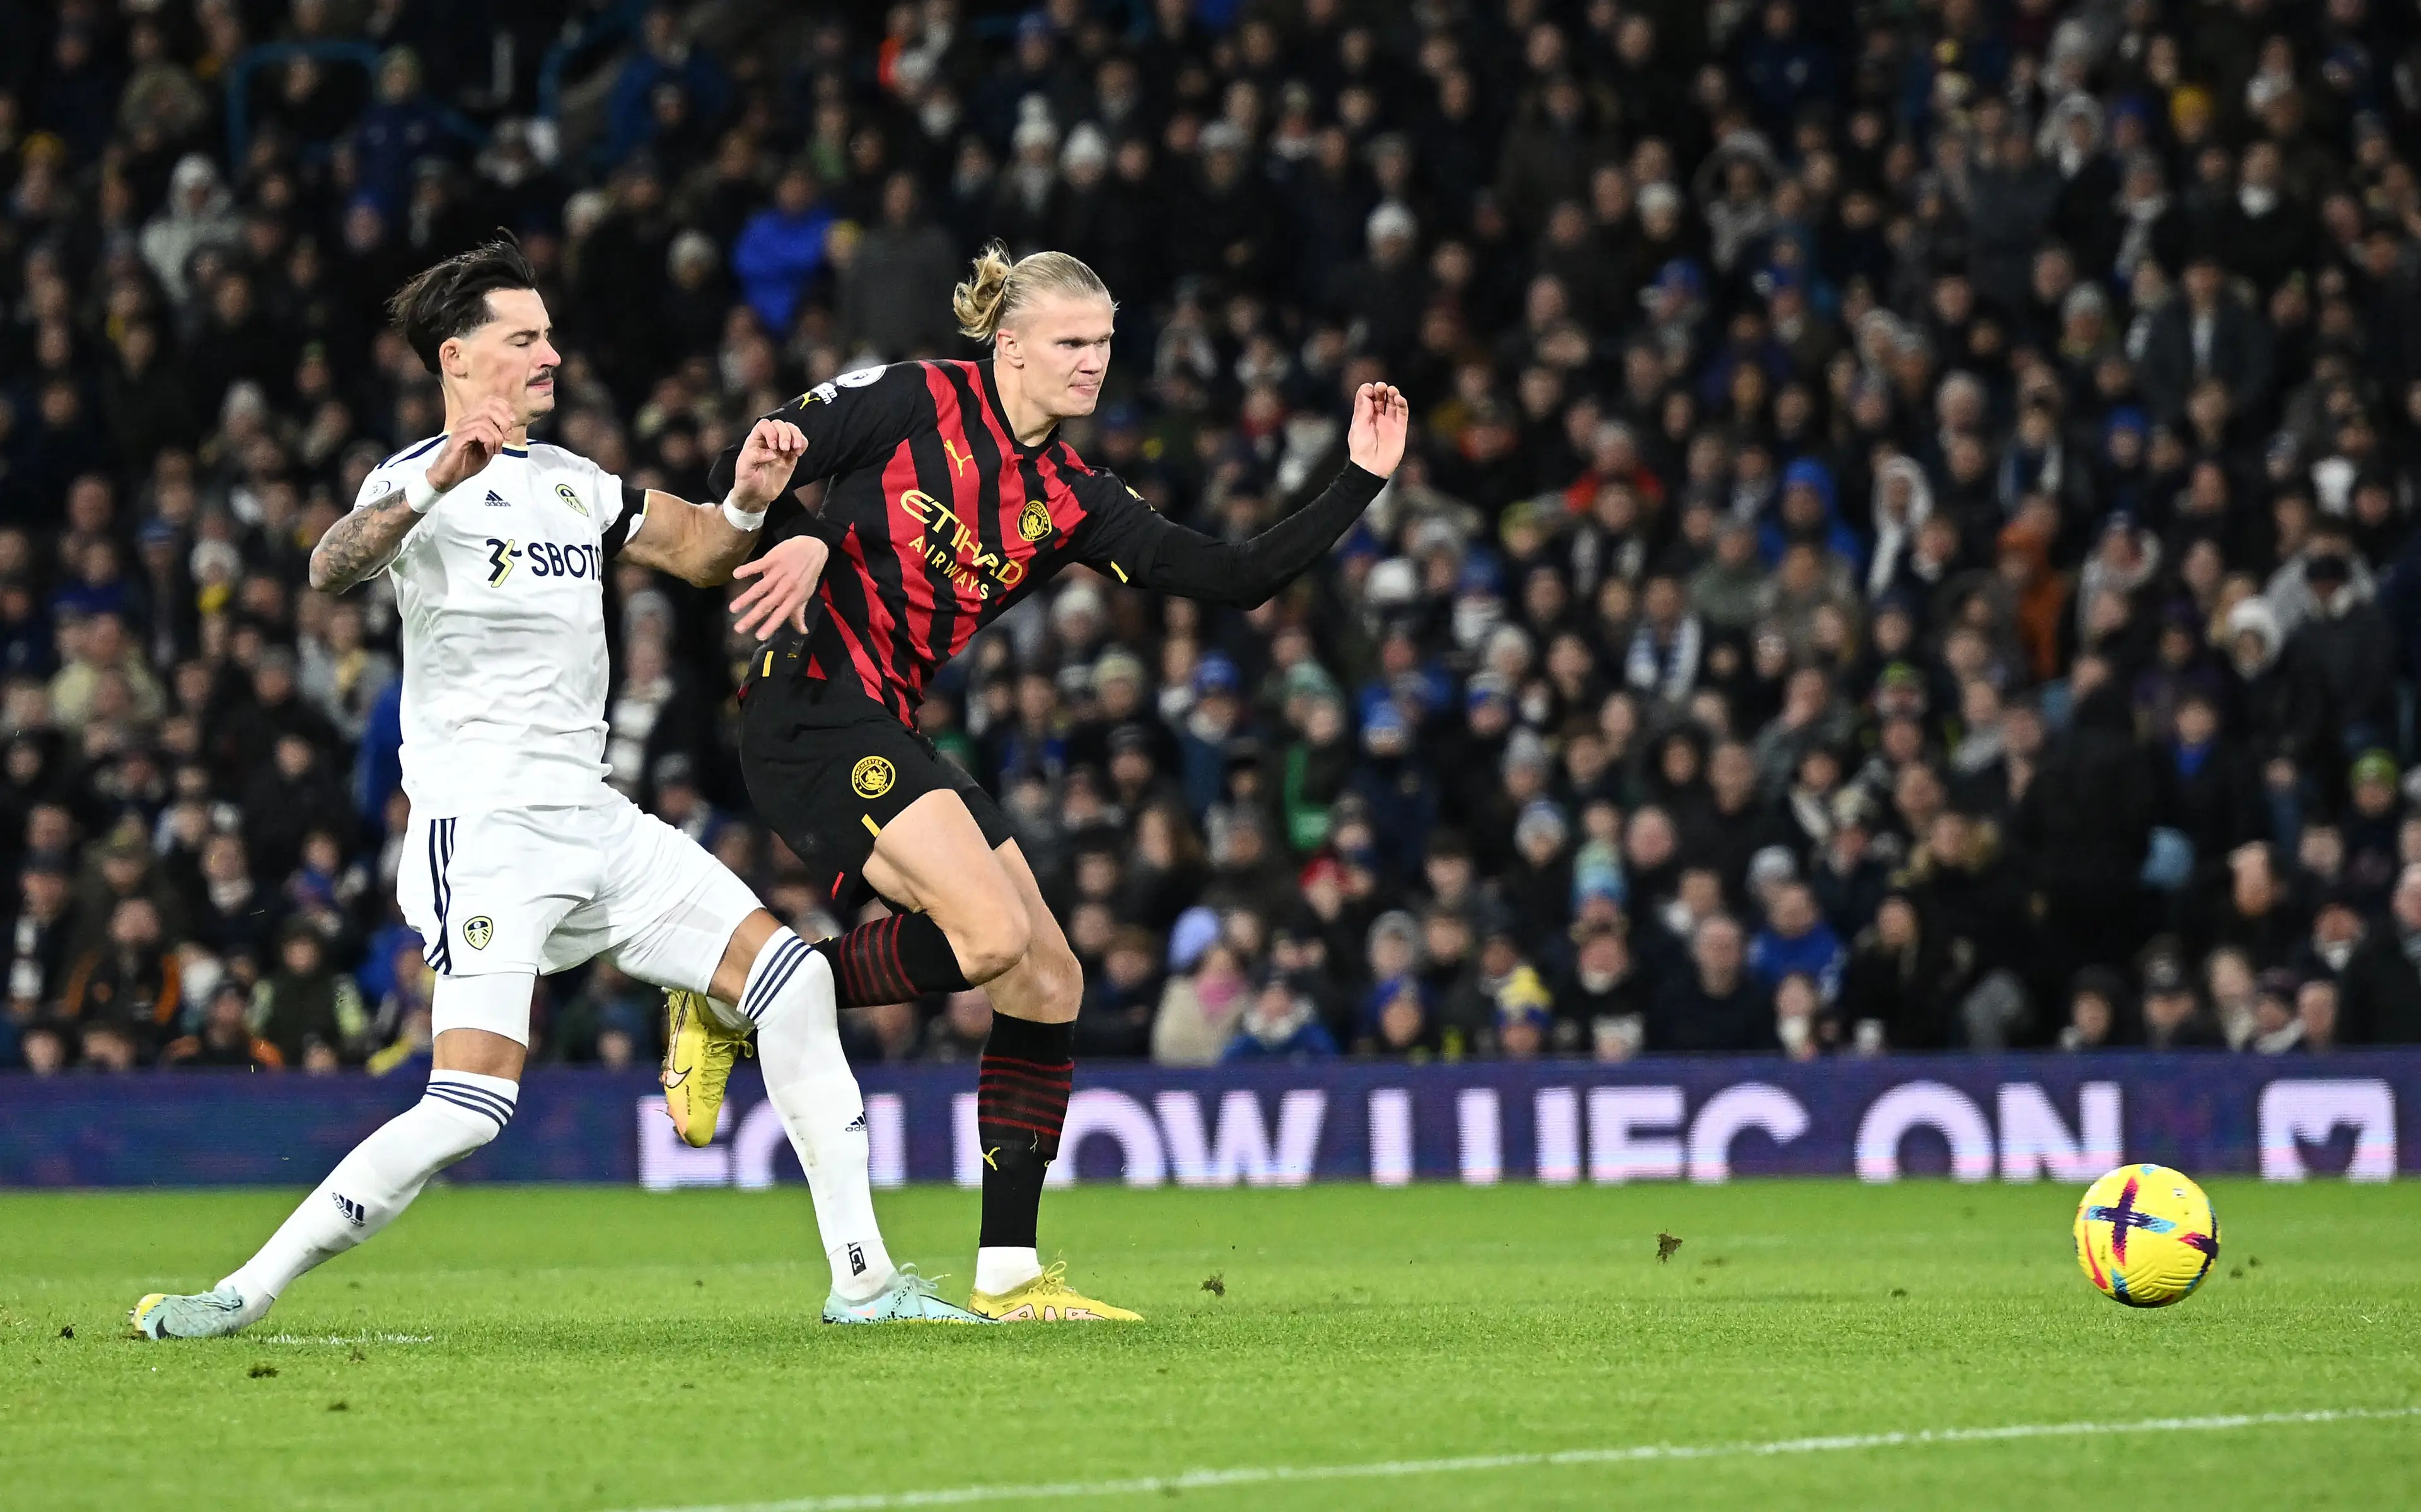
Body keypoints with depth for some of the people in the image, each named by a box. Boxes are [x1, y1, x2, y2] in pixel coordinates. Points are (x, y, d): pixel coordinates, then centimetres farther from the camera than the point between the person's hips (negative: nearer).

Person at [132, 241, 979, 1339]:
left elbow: (696, 551, 26)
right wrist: (436, 481, -47)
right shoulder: (421, 482, -8)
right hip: (482, 825, -8)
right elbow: (332, 569, -28)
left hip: (595, 823, 8)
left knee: (792, 976, -1)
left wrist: (745, 504, 2)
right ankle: (242, 1294, -13)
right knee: (473, 1103, -21)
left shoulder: (574, 486, 17)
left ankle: (861, 1280, 4)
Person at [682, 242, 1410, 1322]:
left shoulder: (1071, 500, 11)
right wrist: (802, 542, -26)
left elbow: (1236, 577, 8)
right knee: (990, 934, -24)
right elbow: (743, 468, -5)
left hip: (891, 739, 8)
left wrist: (1361, 480, 4)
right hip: (813, 710, -8)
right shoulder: (911, 401, -5)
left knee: (1049, 981, 2)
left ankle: (1008, 1273, 7)